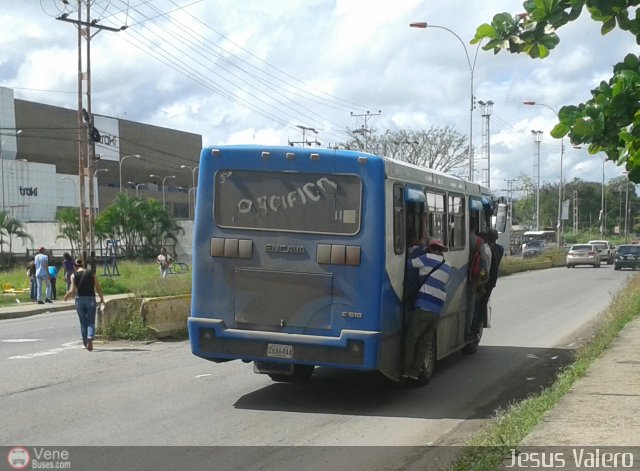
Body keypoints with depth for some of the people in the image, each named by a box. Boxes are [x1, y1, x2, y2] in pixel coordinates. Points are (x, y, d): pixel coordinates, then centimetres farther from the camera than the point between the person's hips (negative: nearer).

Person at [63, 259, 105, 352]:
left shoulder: (74, 275, 1)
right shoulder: (91, 273, 3)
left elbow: (73, 290, -5)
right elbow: (98, 288, 0)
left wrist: (67, 295, 14)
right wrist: (102, 298, 13)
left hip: (79, 299, 0)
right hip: (91, 299, 0)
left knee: (83, 323, 13)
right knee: (91, 322, 3)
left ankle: (85, 343, 18)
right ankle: (90, 338, -24)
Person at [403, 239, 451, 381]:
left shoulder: (428, 258, -2)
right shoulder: (447, 266, 19)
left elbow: (409, 264, 0)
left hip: (424, 307, -7)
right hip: (438, 310, 7)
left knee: (411, 339, 2)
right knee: (425, 341, 10)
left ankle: (407, 371, 2)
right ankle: (415, 371, 9)